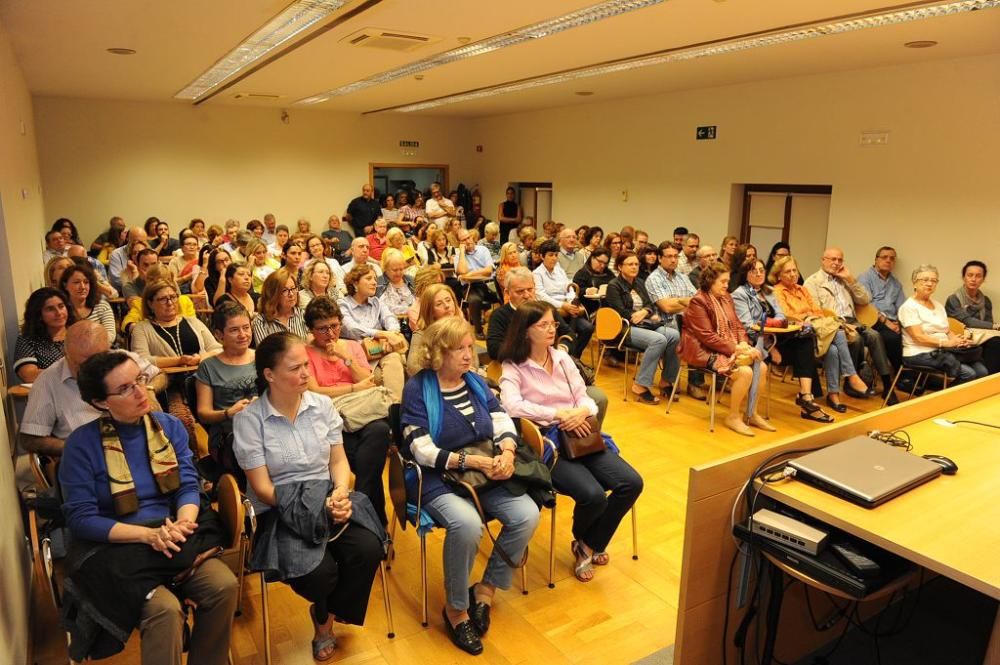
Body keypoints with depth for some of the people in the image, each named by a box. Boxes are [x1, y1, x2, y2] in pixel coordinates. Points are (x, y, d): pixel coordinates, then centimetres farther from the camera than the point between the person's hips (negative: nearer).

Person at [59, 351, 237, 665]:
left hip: (174, 537, 4)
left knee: (224, 586, -21)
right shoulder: (82, 443, -7)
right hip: (114, 548, -3)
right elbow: (81, 519, -9)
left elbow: (188, 486, 1)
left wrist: (182, 525, -21)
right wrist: (149, 534, -20)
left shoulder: (169, 426, 4)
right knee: (164, 609, -30)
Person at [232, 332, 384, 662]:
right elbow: (262, 489, -10)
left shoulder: (322, 405, 3)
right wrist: (319, 506, -19)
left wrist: (340, 493, -16)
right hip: (280, 511, -3)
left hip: (330, 500, 4)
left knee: (368, 550, -23)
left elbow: (339, 461, 7)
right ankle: (323, 611, 13)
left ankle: (327, 615, 9)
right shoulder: (248, 419, -9)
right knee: (318, 571, -28)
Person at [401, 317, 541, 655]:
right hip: (438, 479, -5)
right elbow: (423, 451, -15)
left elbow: (504, 424, 5)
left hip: (486, 473, 6)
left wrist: (507, 453, -17)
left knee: (527, 515, -17)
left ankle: (486, 589, 4)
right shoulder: (417, 389, -7)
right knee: (467, 524, -34)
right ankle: (455, 608, -7)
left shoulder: (476, 382, 11)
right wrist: (473, 460, -22)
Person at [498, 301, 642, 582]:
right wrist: (558, 414, -25)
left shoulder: (562, 358, 12)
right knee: (593, 495, -27)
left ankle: (589, 545, 12)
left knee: (632, 483, -12)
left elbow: (585, 398, 8)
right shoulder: (513, 368, -5)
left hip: (579, 438, 6)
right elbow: (512, 406, -24)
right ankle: (581, 540, 14)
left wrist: (582, 412, -16)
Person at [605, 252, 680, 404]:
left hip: (645, 324, 7)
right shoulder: (614, 286, -1)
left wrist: (644, 312, -9)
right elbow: (621, 313, -11)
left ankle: (666, 381, -11)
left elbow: (650, 305, 17)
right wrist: (650, 318, -9)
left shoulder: (640, 282, 21)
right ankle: (640, 385, -27)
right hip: (626, 328, -6)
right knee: (659, 340, -33)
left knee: (674, 335, -23)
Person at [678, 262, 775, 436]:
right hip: (707, 352, -8)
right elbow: (708, 337, -19)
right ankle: (733, 417, -7)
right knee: (745, 372, -25)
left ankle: (751, 413, 7)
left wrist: (743, 344, -7)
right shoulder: (698, 302, -14)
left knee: (761, 367, -10)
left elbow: (737, 325, 13)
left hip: (731, 348, 8)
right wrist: (735, 348, -21)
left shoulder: (726, 298, 12)